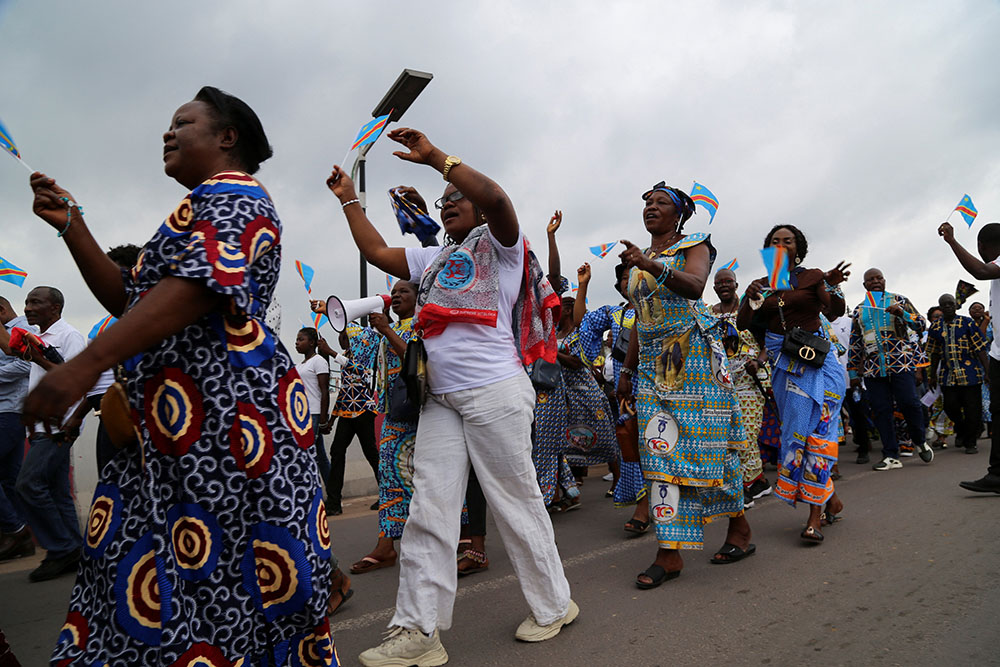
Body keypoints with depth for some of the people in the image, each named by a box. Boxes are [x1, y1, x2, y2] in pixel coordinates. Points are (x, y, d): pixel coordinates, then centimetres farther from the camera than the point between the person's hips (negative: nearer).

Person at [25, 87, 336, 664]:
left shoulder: (230, 195, -4)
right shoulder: (203, 210, 28)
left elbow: (197, 286, -22)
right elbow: (129, 300, 25)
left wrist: (86, 365, -27)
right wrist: (72, 226, 17)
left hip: (227, 411, -10)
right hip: (180, 424, 10)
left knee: (225, 573, -6)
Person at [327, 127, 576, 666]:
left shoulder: (498, 242, 3)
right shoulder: (435, 258, 24)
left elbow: (495, 198, -18)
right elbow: (377, 252, 25)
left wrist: (434, 157, -15)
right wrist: (349, 200, 28)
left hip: (495, 393, -7)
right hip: (441, 399, 7)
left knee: (516, 505, 3)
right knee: (428, 512, 2)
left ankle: (554, 606, 22)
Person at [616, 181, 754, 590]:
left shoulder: (693, 246, 3)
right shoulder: (637, 261, 20)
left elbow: (695, 285, -21)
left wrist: (652, 265, -37)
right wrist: (627, 372, 17)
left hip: (694, 355, -5)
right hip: (653, 363, 5)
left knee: (706, 443, -3)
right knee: (660, 450, -4)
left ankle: (739, 528, 19)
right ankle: (669, 552, -3)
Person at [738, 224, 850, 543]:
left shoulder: (813, 277, 3)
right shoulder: (762, 285, 11)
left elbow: (835, 313, -9)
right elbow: (742, 325, 1)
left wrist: (833, 287, -28)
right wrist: (751, 298, -16)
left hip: (816, 359, -4)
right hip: (782, 362, 4)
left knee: (814, 427, -11)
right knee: (795, 430, 5)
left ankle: (816, 513, -7)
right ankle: (831, 500, 22)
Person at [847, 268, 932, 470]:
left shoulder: (898, 300, 10)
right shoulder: (859, 310, 17)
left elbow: (920, 325, 2)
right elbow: (854, 344, 18)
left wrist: (902, 313, -18)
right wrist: (853, 372, 14)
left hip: (901, 362, -2)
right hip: (873, 367, 3)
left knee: (908, 402, -11)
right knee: (881, 410, -2)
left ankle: (919, 441, 16)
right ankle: (891, 456, 3)